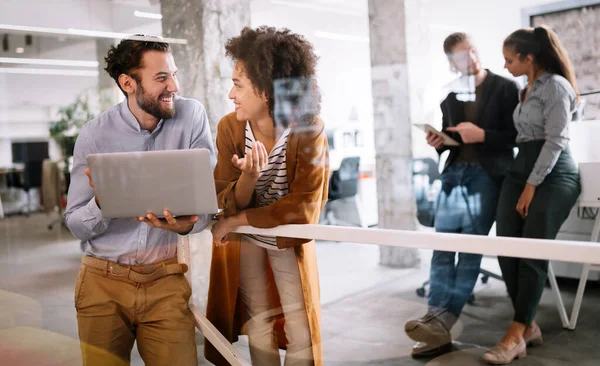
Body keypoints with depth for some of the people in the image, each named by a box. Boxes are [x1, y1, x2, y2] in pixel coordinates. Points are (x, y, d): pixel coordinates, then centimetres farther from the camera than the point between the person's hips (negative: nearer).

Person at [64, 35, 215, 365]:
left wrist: (186, 223, -28)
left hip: (167, 280, 0)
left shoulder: (191, 116, -5)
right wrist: (103, 203, -25)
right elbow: (76, 224, -3)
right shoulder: (94, 135, -5)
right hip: (103, 280, 1)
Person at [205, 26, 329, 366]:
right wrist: (248, 176, -38)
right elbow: (228, 204, -17)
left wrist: (238, 220, -22)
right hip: (242, 240, 2)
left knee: (301, 337, 4)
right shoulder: (229, 127, -17)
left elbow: (303, 207, -26)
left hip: (289, 239, -2)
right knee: (259, 328, 13)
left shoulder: (310, 129, -25)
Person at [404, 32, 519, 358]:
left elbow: (517, 135, -2)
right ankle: (437, 323, -12)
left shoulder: (505, 88, 3)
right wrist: (438, 142, 2)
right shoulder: (450, 95, 18)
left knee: (471, 249, -10)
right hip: (453, 172, 5)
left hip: (486, 174, -5)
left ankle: (441, 324, -13)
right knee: (442, 248, -7)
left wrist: (482, 135, -16)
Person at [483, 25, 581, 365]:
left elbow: (555, 141, -13)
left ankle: (515, 336, -7)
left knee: (532, 254, -10)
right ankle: (528, 326, 4)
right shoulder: (525, 89, 19)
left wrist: (532, 186, -15)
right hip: (521, 168, 8)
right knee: (506, 249, -4)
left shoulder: (556, 86, -7)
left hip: (553, 174, -8)